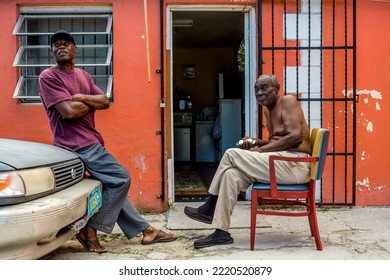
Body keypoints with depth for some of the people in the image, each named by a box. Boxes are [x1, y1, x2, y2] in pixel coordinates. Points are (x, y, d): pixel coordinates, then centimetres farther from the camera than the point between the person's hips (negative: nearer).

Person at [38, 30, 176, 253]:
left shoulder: (83, 75, 17)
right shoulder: (48, 77, -7)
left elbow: (105, 102, 6)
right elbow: (69, 111, -19)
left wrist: (81, 98, -10)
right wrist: (91, 102, -2)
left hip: (90, 142, 8)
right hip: (78, 145, -8)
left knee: (113, 185, 13)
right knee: (121, 178, -9)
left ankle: (145, 230, 23)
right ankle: (90, 230, 1)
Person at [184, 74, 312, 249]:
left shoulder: (287, 101, -7)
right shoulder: (268, 109, 19)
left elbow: (295, 136, -20)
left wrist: (259, 150, -16)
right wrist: (257, 143, 3)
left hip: (295, 164, -9)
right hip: (284, 162, 9)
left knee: (231, 154, -14)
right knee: (232, 173, -5)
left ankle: (209, 209, 0)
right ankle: (221, 232, -5)